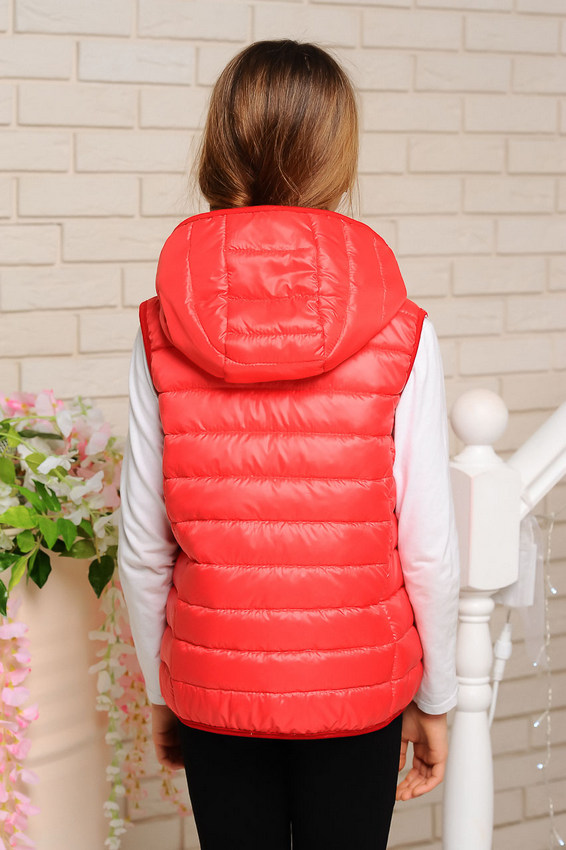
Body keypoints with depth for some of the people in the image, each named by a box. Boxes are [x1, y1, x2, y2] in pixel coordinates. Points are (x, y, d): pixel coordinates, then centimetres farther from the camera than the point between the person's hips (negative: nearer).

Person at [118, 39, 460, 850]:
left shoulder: (162, 333, -8)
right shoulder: (399, 335, -11)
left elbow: (144, 547, -3)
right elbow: (429, 547, -9)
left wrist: (161, 693, 11)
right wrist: (434, 699, 5)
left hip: (213, 691, 1)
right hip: (356, 691, -1)